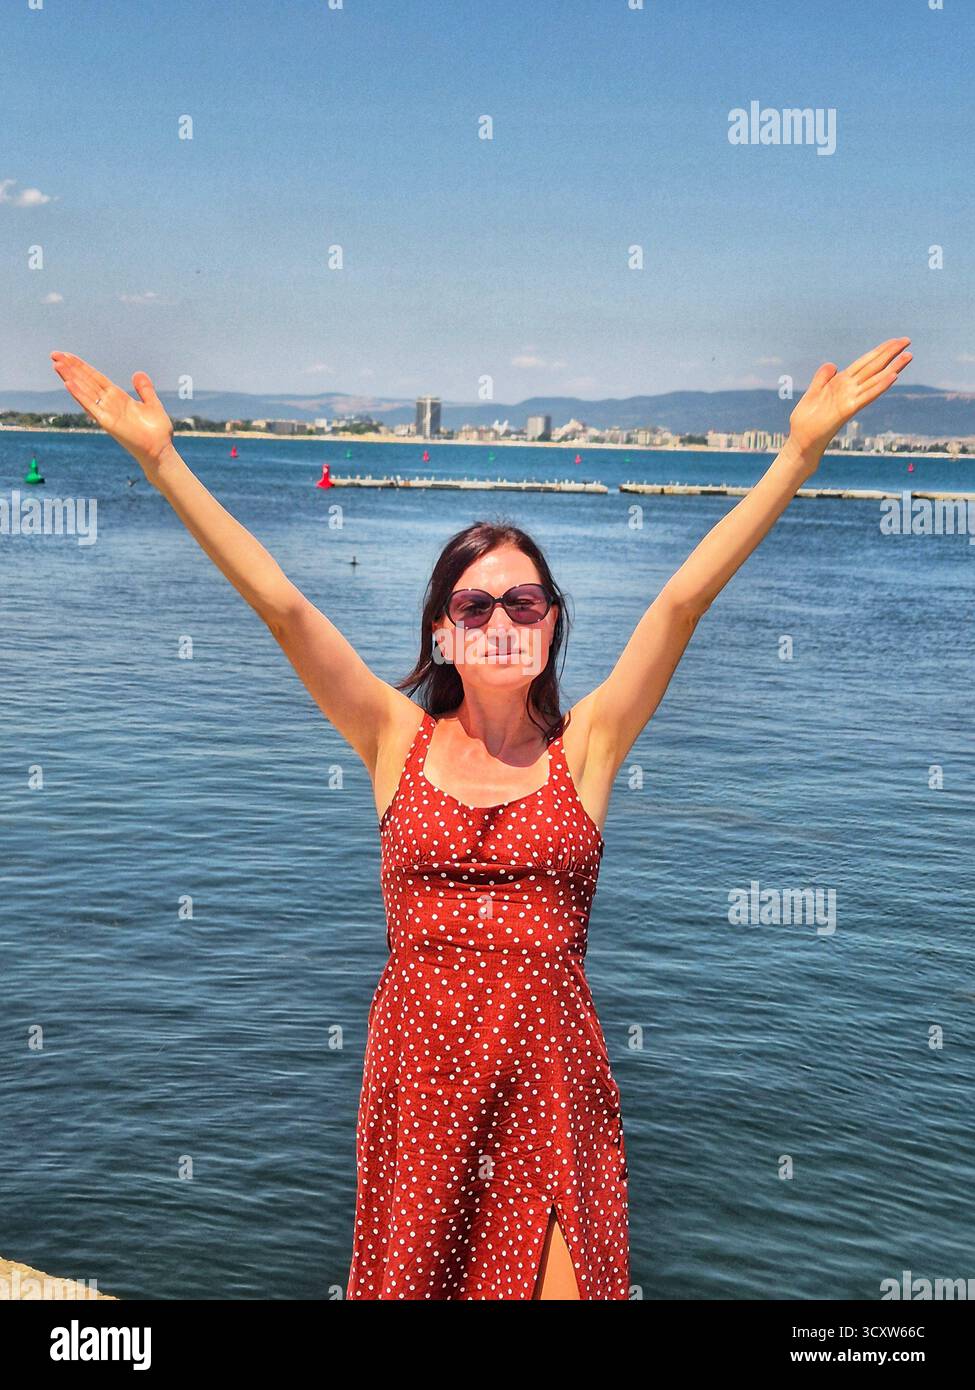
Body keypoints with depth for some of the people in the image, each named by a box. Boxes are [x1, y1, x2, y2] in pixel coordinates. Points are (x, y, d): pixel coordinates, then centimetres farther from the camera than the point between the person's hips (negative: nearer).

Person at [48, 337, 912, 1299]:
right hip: (418, 1061, 1)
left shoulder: (585, 746, 1)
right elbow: (280, 605, -4)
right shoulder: (398, 741, 2)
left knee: (560, 1279, -3)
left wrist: (801, 449, -11)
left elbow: (685, 599, -6)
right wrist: (161, 461, -8)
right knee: (411, 1275, 11)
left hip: (549, 1070, -1)